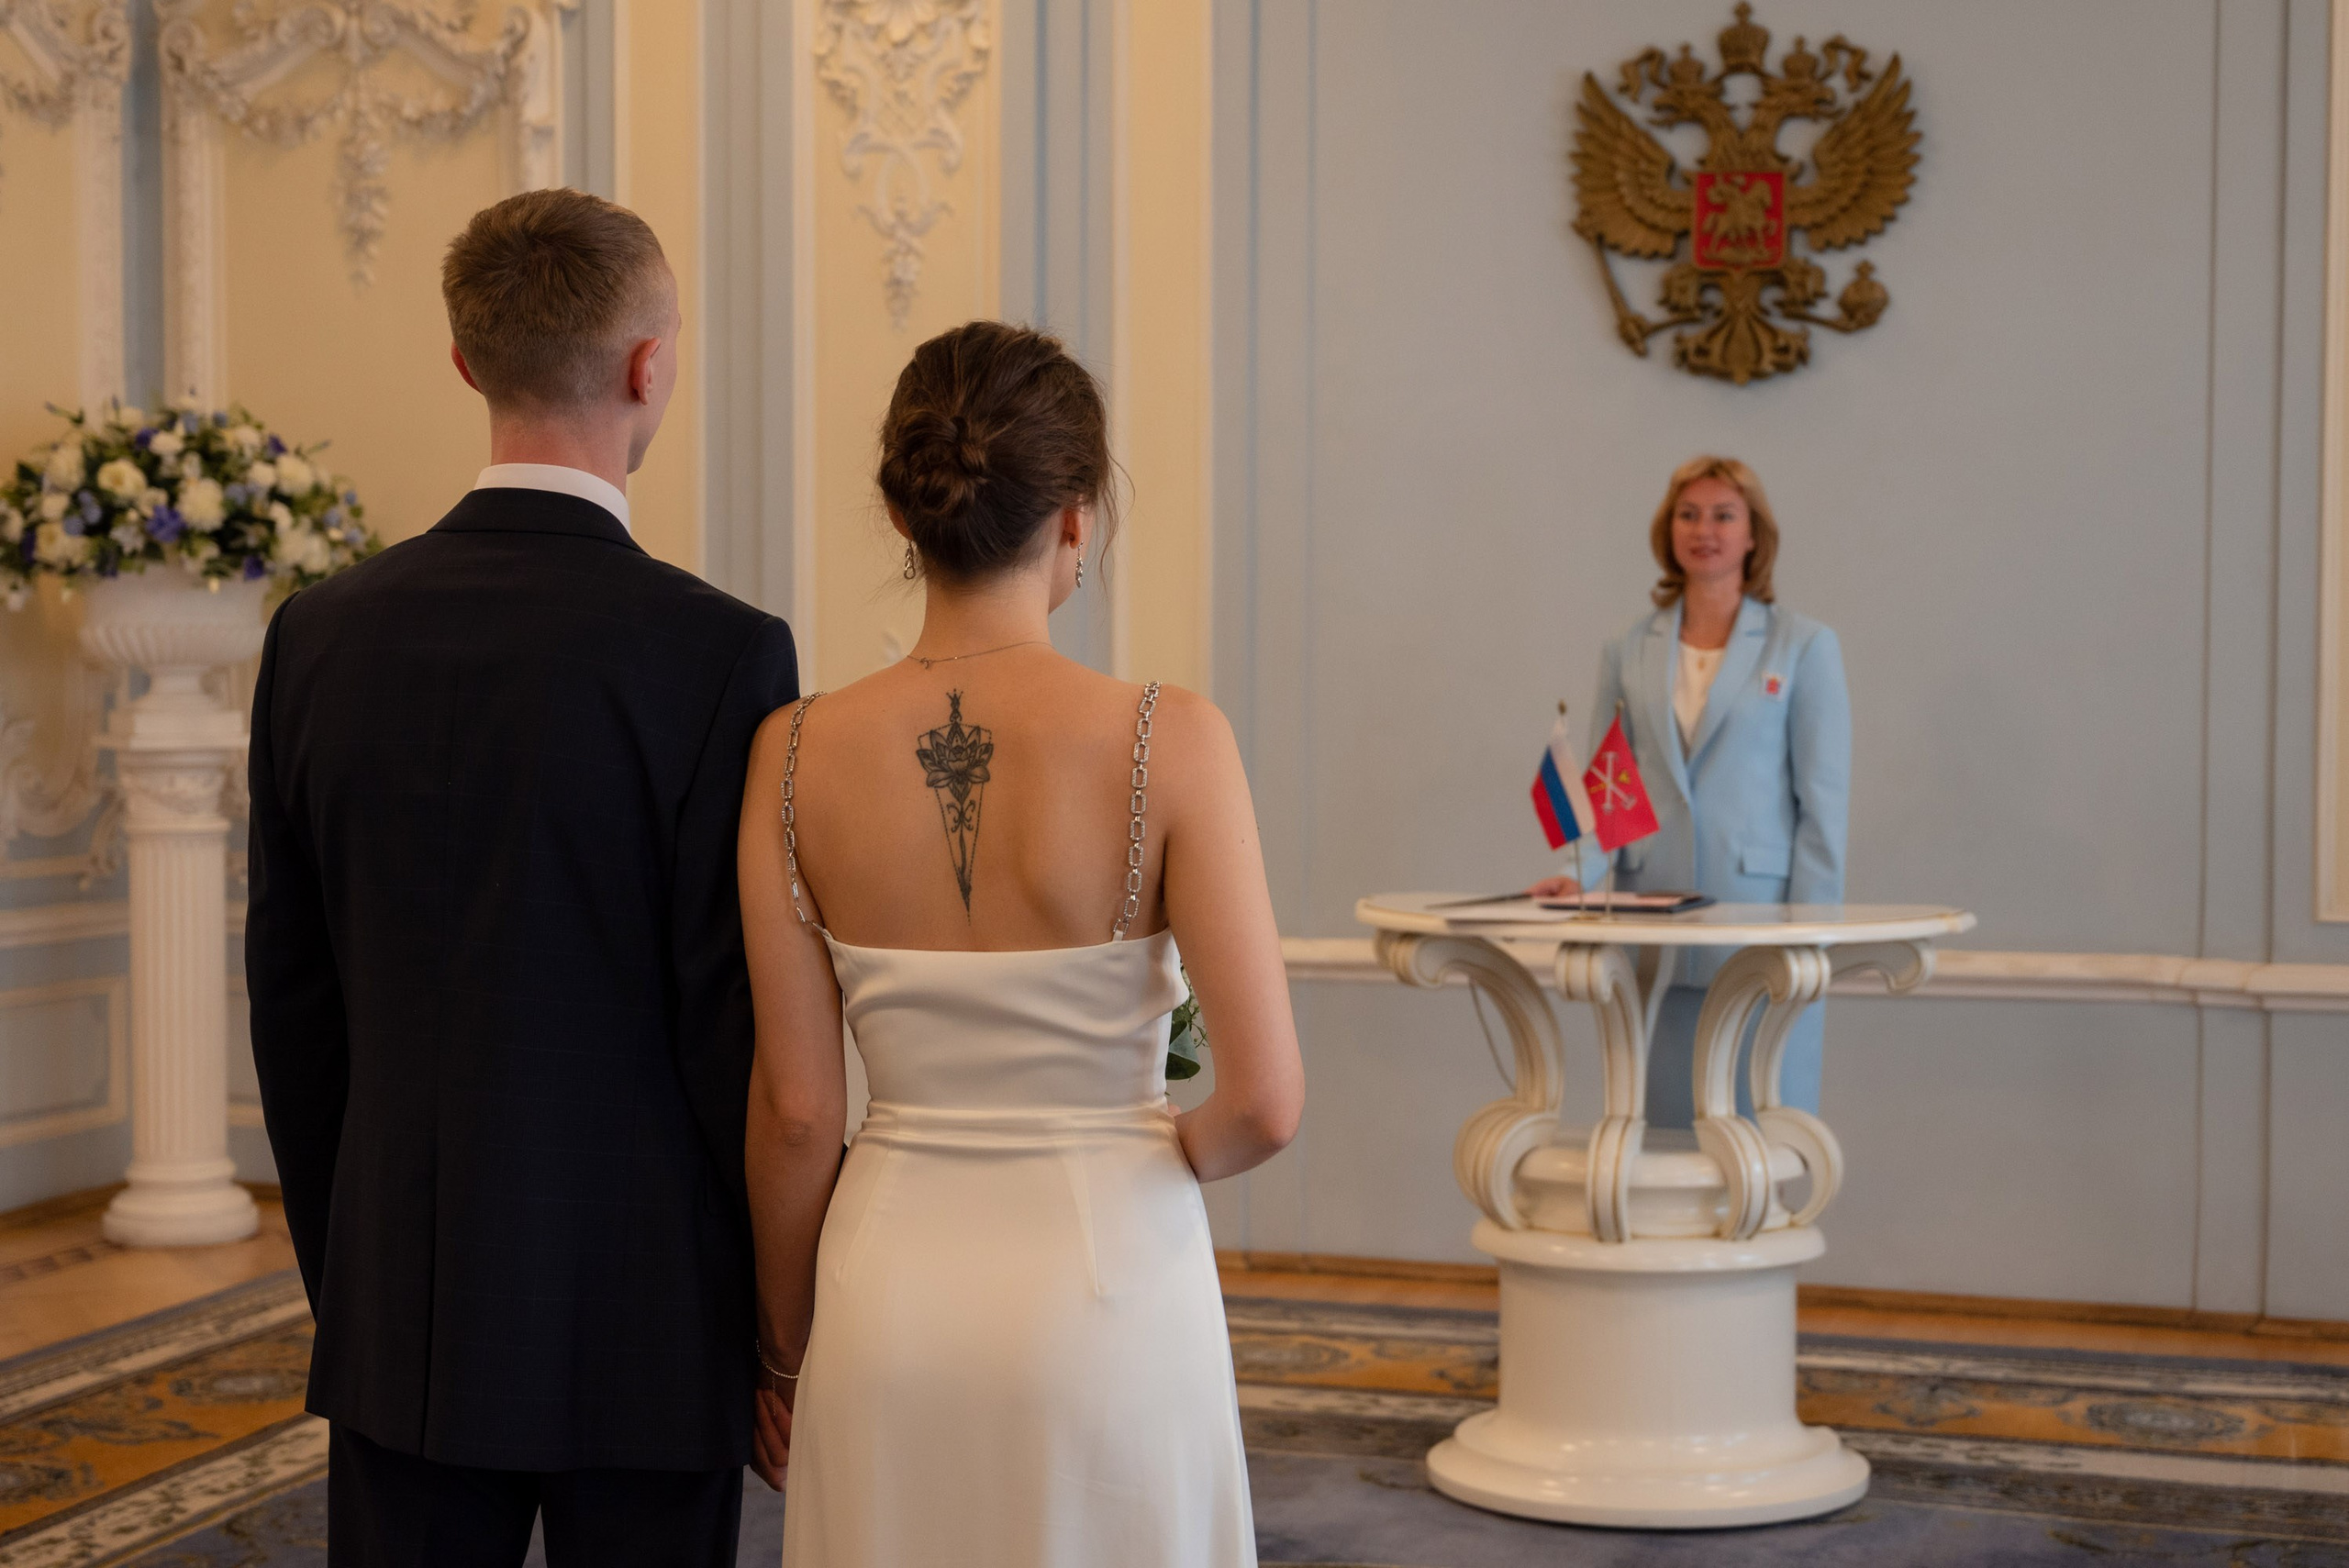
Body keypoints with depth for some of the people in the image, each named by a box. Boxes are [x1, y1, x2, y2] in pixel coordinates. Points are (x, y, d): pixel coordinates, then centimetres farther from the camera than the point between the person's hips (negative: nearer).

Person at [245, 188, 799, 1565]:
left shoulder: (322, 636, 0)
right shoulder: (720, 653, -15)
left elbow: (291, 996, 6)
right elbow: (743, 1020, -14)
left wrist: (345, 1276, 17)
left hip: (399, 1311, 4)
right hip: (642, 1321, -4)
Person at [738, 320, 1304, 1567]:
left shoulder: (798, 756, -7)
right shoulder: (1168, 740, -14)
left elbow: (795, 1111, -3)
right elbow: (1264, 1101, -16)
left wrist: (785, 1339, 11)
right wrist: (1176, 1153, 7)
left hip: (892, 1284, 3)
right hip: (1109, 1280, -2)